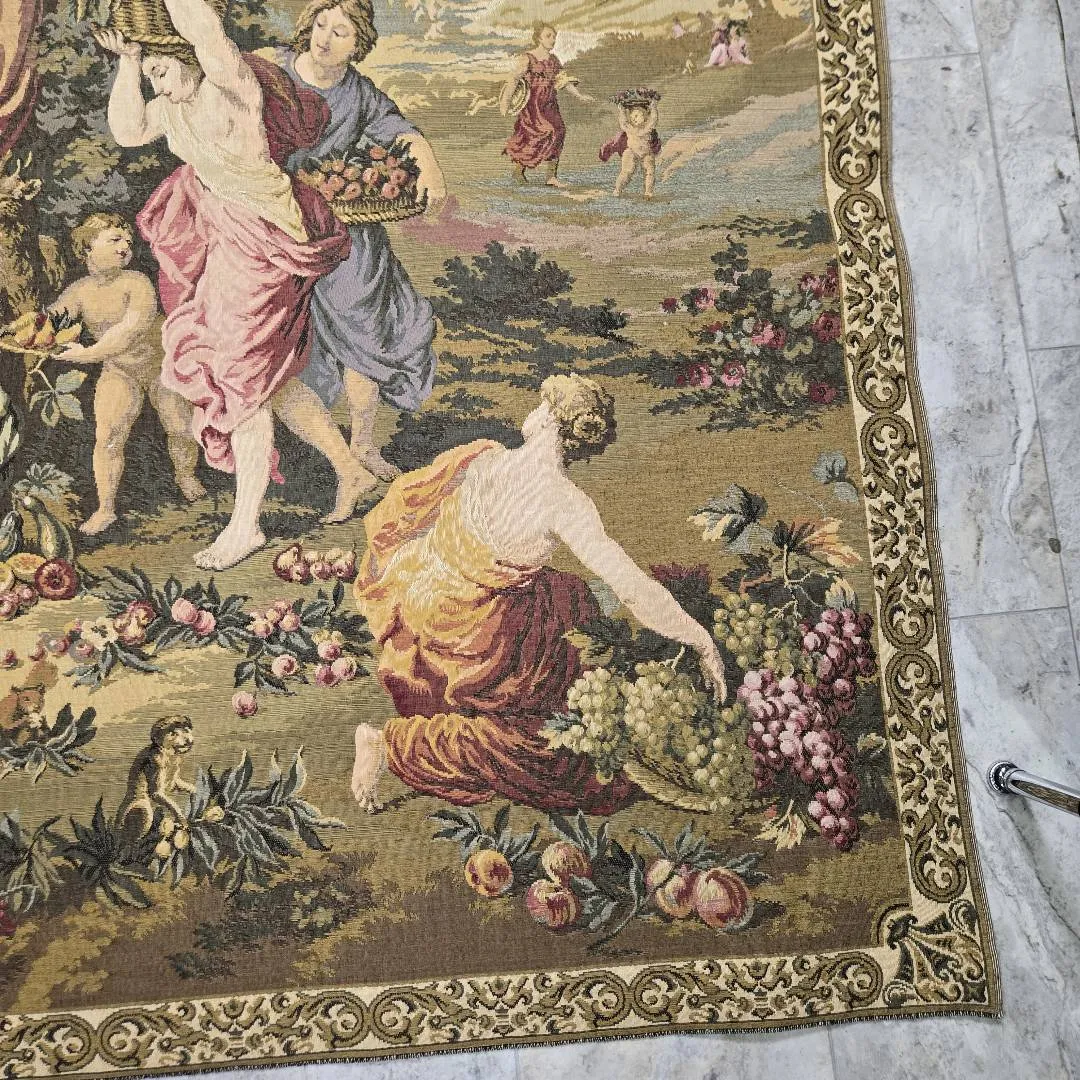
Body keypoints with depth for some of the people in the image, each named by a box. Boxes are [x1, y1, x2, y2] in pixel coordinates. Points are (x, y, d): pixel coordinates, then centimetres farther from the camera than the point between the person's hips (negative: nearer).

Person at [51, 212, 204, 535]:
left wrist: (89, 354, -38)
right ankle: (105, 510, 1)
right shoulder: (78, 292, -4)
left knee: (181, 428, -3)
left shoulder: (136, 282, -18)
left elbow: (132, 327, -32)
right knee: (107, 438, -10)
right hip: (119, 372, 2)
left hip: (162, 365, -2)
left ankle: (185, 476, 30)